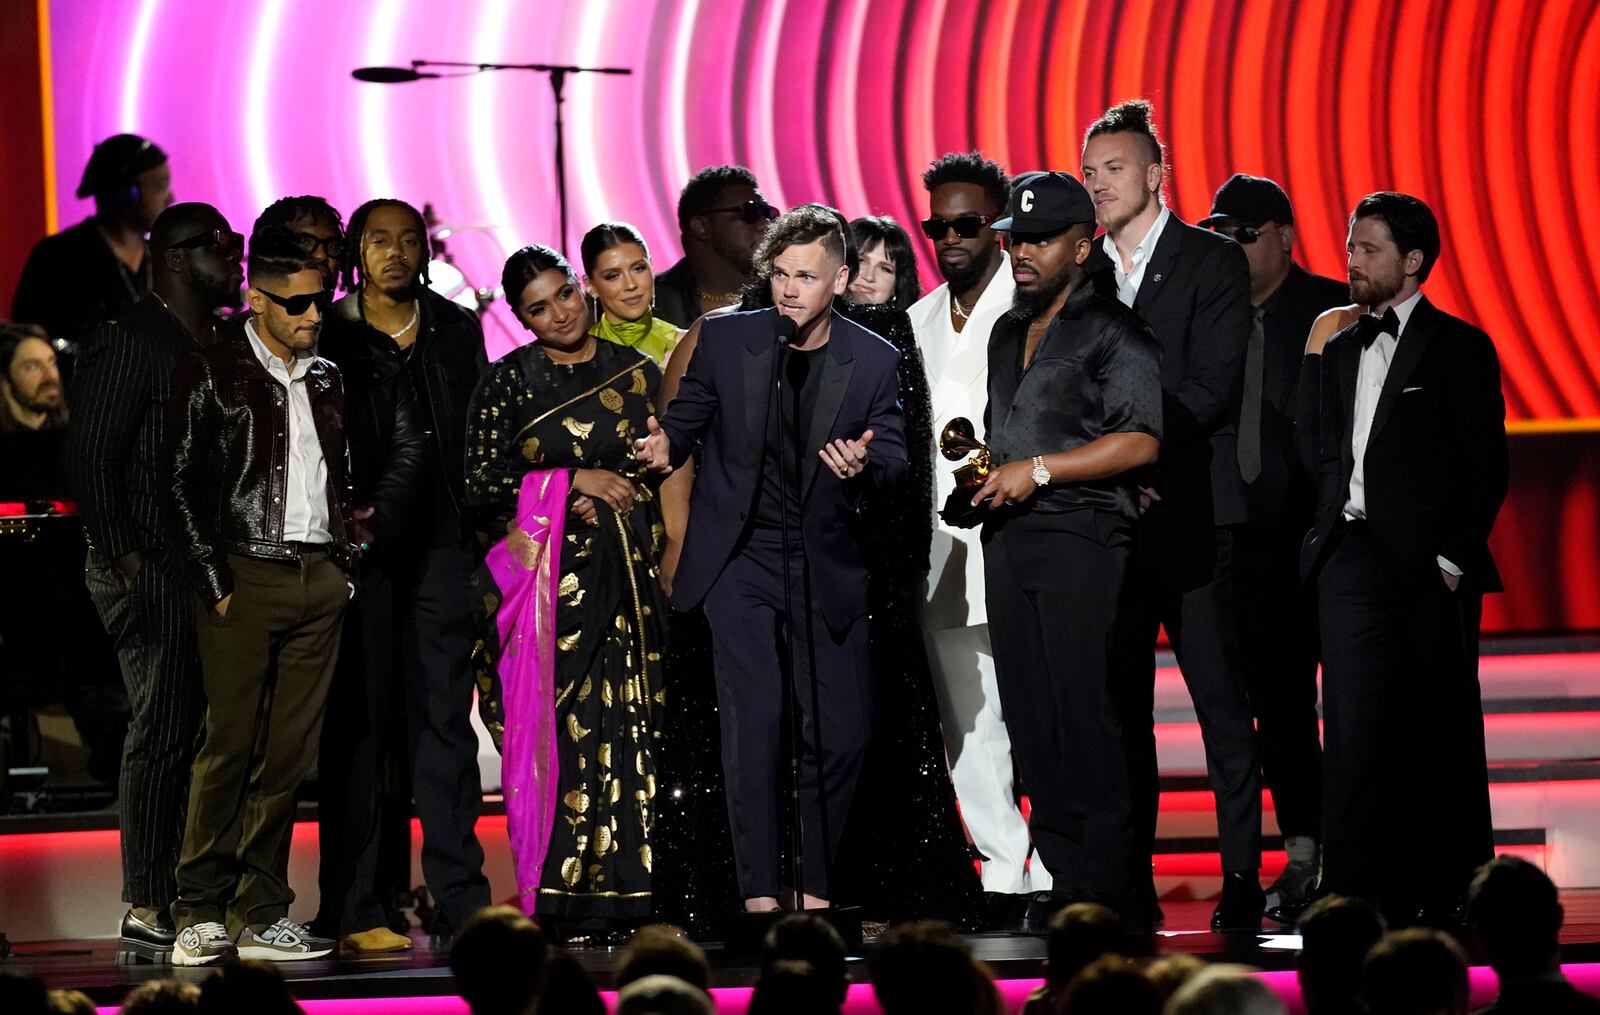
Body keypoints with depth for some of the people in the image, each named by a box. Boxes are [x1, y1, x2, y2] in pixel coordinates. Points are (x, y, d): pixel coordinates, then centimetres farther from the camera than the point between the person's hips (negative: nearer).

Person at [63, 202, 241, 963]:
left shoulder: (217, 348, 18)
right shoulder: (130, 343, -7)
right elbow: (90, 459, -12)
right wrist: (121, 558, -17)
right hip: (154, 574, -8)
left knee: (199, 735, 7)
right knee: (163, 733, -9)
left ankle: (188, 904, 12)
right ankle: (146, 913, -6)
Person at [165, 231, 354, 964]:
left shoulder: (327, 382, 16)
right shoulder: (211, 375, -1)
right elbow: (180, 486, -3)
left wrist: (346, 567, 10)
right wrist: (214, 585, -9)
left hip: (319, 581, 5)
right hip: (246, 576, -5)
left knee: (290, 752, 3)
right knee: (230, 746, -7)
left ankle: (260, 916, 7)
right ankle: (200, 915, -1)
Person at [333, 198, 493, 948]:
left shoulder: (457, 330, 12)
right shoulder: (329, 336, 3)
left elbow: (479, 434, 14)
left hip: (440, 547, 2)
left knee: (445, 714, 0)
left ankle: (459, 898, 2)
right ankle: (361, 905, 2)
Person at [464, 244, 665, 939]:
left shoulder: (636, 372, 12)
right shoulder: (507, 382, 4)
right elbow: (482, 489, -3)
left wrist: (618, 496, 2)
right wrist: (575, 482, -7)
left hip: (626, 570, 2)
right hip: (549, 576, -2)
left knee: (629, 724, -4)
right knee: (561, 724, -8)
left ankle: (625, 895, -1)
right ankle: (562, 903, -7)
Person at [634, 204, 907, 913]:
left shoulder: (873, 361, -3)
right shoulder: (725, 340, -3)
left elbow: (894, 461, -2)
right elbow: (687, 420, 9)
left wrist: (864, 467, -25)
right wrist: (666, 445, -14)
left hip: (826, 563, 2)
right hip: (740, 556, -2)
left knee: (841, 731, 1)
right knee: (753, 720, -14)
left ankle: (813, 888, 18)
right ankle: (759, 895, -12)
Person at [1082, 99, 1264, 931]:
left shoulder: (1213, 262, 2)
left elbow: (1208, 387, -8)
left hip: (1190, 513, -4)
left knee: (1222, 701, -4)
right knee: (1118, 704, 3)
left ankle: (1242, 878, -1)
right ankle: (1130, 884, 5)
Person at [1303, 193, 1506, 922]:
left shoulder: (1459, 347, 1)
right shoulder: (1341, 351, 18)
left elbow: (1485, 466, -3)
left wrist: (1454, 560, -10)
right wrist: (1326, 543, 6)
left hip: (1428, 566, -4)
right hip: (1353, 558, 4)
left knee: (1441, 731, 1)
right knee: (1354, 727, -4)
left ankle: (1450, 891, 8)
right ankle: (1355, 896, -6)